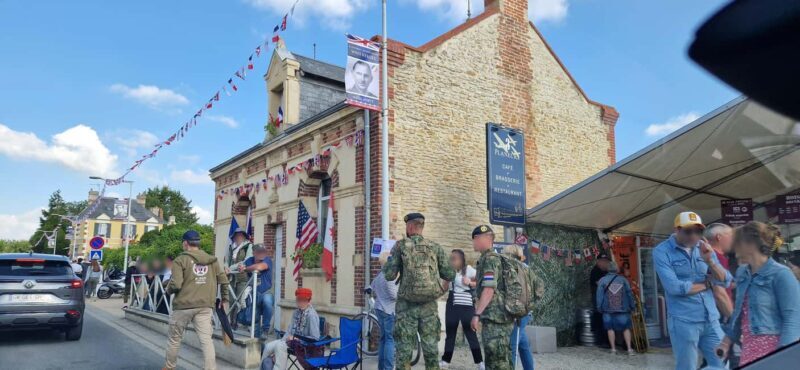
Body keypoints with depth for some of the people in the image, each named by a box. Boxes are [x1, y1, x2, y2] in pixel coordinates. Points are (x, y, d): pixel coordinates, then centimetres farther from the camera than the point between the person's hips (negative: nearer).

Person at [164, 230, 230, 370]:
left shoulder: (180, 260, -5)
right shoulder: (212, 260, 8)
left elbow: (176, 284, -14)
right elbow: (224, 280, 7)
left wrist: (168, 290, 9)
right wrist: (224, 299, 18)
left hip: (183, 305, -2)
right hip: (205, 306, 3)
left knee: (174, 338, 17)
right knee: (206, 339, -1)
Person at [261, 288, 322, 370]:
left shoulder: (311, 315, -18)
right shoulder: (296, 312, 6)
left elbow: (315, 338, -19)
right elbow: (289, 330, 11)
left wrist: (296, 339, -18)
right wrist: (282, 341, -6)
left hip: (306, 346, -8)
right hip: (293, 341, 8)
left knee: (280, 346, -26)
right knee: (268, 346, -7)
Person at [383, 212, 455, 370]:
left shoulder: (400, 246, -4)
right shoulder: (436, 248, 3)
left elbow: (390, 275, -7)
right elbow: (450, 275, 2)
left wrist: (386, 263, 13)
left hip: (407, 305, -2)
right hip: (429, 305, 2)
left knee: (404, 350, 6)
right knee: (431, 349, 10)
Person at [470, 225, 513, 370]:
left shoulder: (490, 258, -11)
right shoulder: (493, 258, 19)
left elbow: (489, 289, -20)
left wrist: (477, 314, -20)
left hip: (494, 318, -10)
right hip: (500, 317, 10)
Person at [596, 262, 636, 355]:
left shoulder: (602, 280, -1)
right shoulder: (623, 279, 3)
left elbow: (599, 295, -4)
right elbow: (629, 294, 5)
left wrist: (599, 308, 0)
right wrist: (632, 306, 12)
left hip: (608, 310, -1)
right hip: (622, 309, 1)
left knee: (610, 328, 7)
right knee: (626, 328, 8)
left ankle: (613, 349, 6)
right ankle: (629, 349, 4)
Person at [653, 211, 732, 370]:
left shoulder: (704, 248, 8)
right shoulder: (662, 251, -9)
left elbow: (725, 281, 4)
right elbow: (674, 287, -20)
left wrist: (709, 261, -15)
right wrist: (706, 283, -4)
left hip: (711, 319, 5)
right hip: (683, 321, -5)